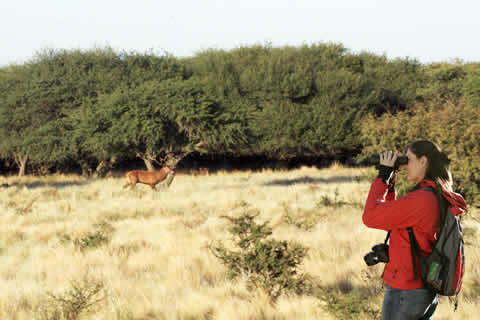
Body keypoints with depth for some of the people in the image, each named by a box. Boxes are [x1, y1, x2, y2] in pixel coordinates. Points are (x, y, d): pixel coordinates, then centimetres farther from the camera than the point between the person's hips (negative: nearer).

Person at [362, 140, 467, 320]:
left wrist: (383, 177, -10)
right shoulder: (439, 198, 8)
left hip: (405, 291, -9)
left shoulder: (422, 199, -22)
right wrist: (389, 185, 10)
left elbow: (370, 217, -19)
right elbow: (393, 222, 19)